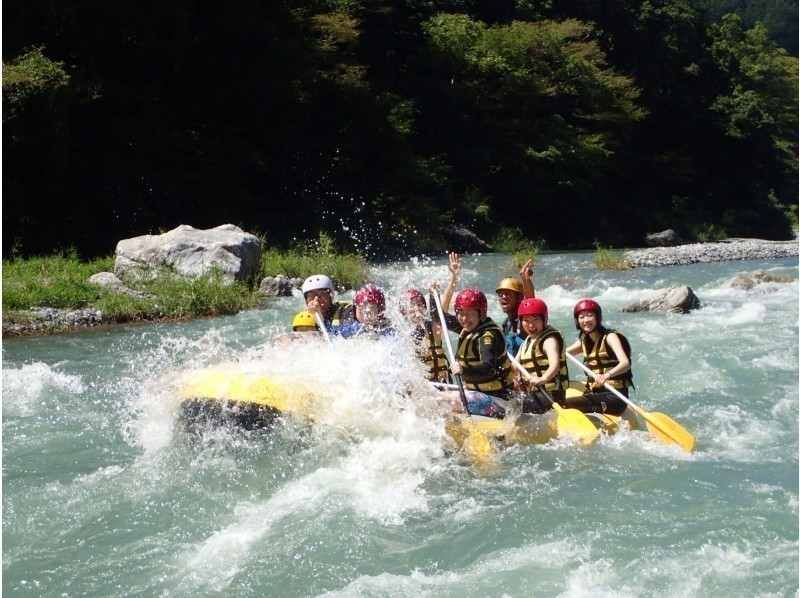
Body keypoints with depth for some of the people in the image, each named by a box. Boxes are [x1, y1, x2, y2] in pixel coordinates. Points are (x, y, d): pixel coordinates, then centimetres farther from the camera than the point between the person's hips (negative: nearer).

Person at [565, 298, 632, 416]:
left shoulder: (610, 337, -7)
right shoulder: (584, 341, 15)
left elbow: (625, 363, -24)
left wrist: (607, 375, -43)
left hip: (614, 396, -7)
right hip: (593, 394, 7)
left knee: (565, 405, -30)